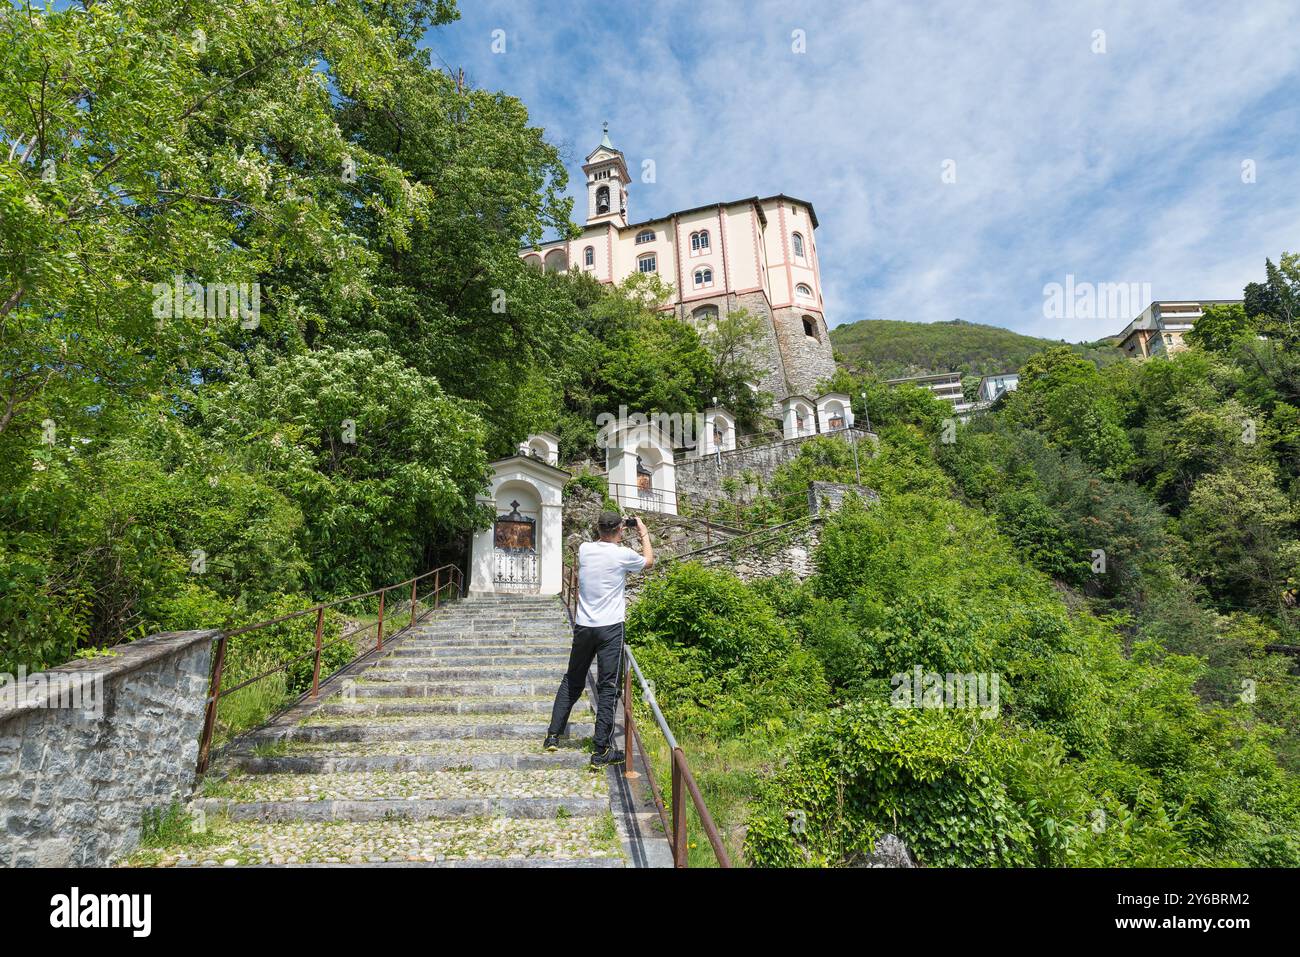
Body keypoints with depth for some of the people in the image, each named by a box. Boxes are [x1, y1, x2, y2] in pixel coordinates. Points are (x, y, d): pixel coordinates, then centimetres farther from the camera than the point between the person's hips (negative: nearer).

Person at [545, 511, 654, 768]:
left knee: (572, 681, 19)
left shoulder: (584, 549, 2)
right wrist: (645, 535, 27)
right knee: (607, 689, 0)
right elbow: (648, 562, 14)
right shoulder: (623, 555, -8)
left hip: (583, 626, 4)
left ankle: (553, 735, 25)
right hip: (610, 628, -4)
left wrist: (616, 538, 30)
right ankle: (602, 752, 2)